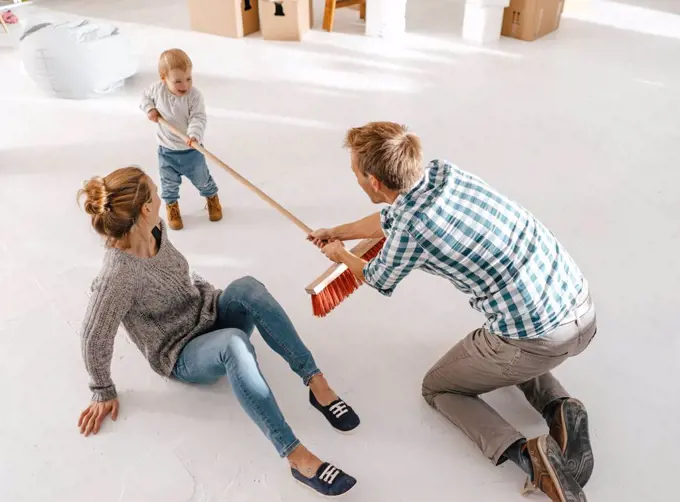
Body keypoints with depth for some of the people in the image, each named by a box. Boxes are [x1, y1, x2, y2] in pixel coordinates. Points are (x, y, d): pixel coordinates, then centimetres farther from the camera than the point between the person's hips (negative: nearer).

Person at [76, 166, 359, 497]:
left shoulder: (153, 229, -7)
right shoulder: (119, 276, -28)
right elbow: (95, 338, -16)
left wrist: (204, 291, 9)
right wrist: (103, 392, -6)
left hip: (211, 315, 6)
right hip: (183, 356, -6)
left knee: (245, 287, -29)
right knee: (234, 342, -40)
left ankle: (315, 382, -27)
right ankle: (297, 457, -40)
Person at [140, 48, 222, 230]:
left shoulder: (194, 95, -22)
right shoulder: (157, 89, -12)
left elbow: (199, 118, -28)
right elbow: (145, 96, 9)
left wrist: (195, 135, -46)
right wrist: (149, 109, -11)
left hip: (191, 149, -2)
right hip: (166, 150, 2)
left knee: (202, 179, 17)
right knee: (169, 183, 17)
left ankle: (212, 198, 47)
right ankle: (172, 207, 42)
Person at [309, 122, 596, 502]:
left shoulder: (410, 232, -19)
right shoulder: (444, 170, 1)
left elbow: (379, 281, 6)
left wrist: (341, 255, 28)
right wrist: (336, 232, 38)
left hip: (538, 340, -7)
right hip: (584, 310, 8)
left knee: (437, 387, 18)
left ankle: (524, 453, -2)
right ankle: (560, 408, 13)